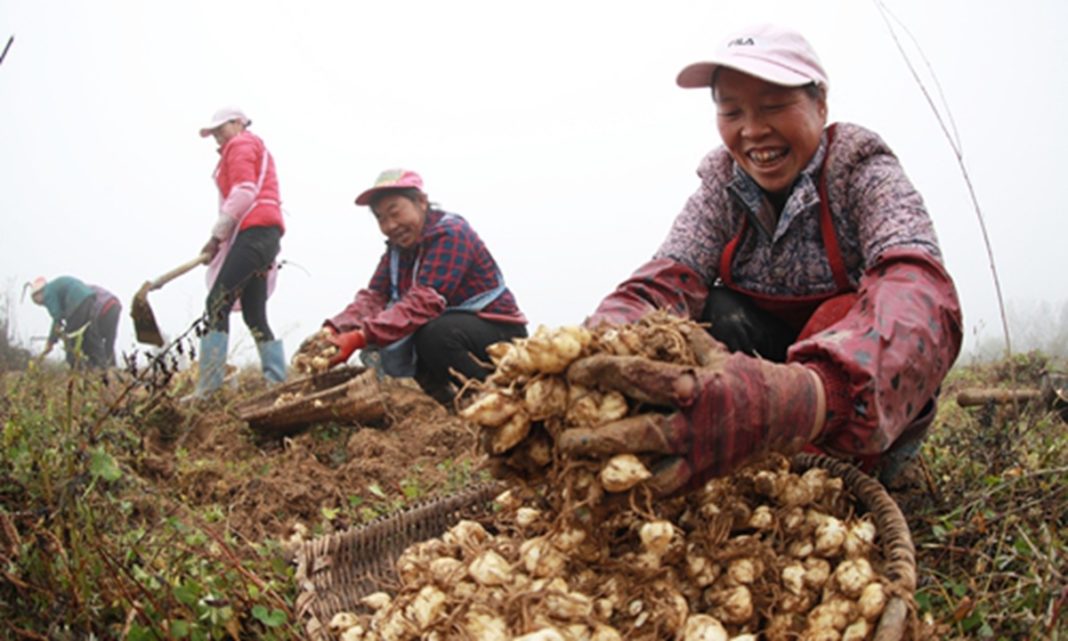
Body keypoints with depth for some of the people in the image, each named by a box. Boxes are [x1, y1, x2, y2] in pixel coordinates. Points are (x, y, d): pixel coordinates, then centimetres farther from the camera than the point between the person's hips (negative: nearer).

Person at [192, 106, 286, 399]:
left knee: (217, 304, -14)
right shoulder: (257, 148, 32)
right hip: (266, 233, 10)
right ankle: (277, 382, 2)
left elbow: (244, 193, -11)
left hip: (254, 231, -10)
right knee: (254, 314, 7)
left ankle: (207, 389, -21)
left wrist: (216, 235, -11)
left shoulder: (240, 144, 4)